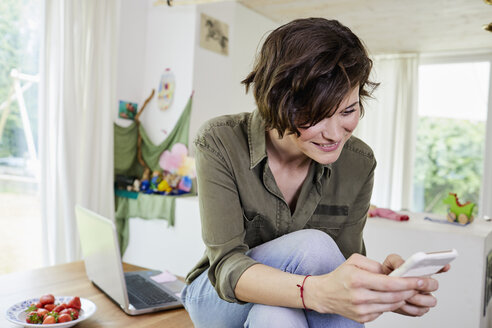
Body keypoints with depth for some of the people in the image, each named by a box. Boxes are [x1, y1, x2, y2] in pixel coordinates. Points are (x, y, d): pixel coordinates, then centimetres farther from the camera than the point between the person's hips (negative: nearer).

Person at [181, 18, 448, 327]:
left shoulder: (359, 162, -11)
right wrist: (318, 292, -45)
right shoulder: (220, 143, -21)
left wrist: (384, 280, -32)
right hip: (219, 297, -2)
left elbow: (346, 262, -8)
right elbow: (226, 265, -27)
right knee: (313, 245, -29)